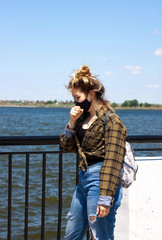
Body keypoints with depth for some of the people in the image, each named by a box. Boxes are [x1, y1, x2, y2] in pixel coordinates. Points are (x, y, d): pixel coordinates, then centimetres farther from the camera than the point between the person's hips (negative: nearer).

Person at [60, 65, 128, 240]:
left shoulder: (111, 121, -14)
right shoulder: (83, 117, 12)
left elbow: (112, 161, -19)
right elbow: (68, 147, 14)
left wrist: (105, 198, -23)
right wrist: (72, 122, -2)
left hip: (99, 180, -9)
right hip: (83, 180, 9)